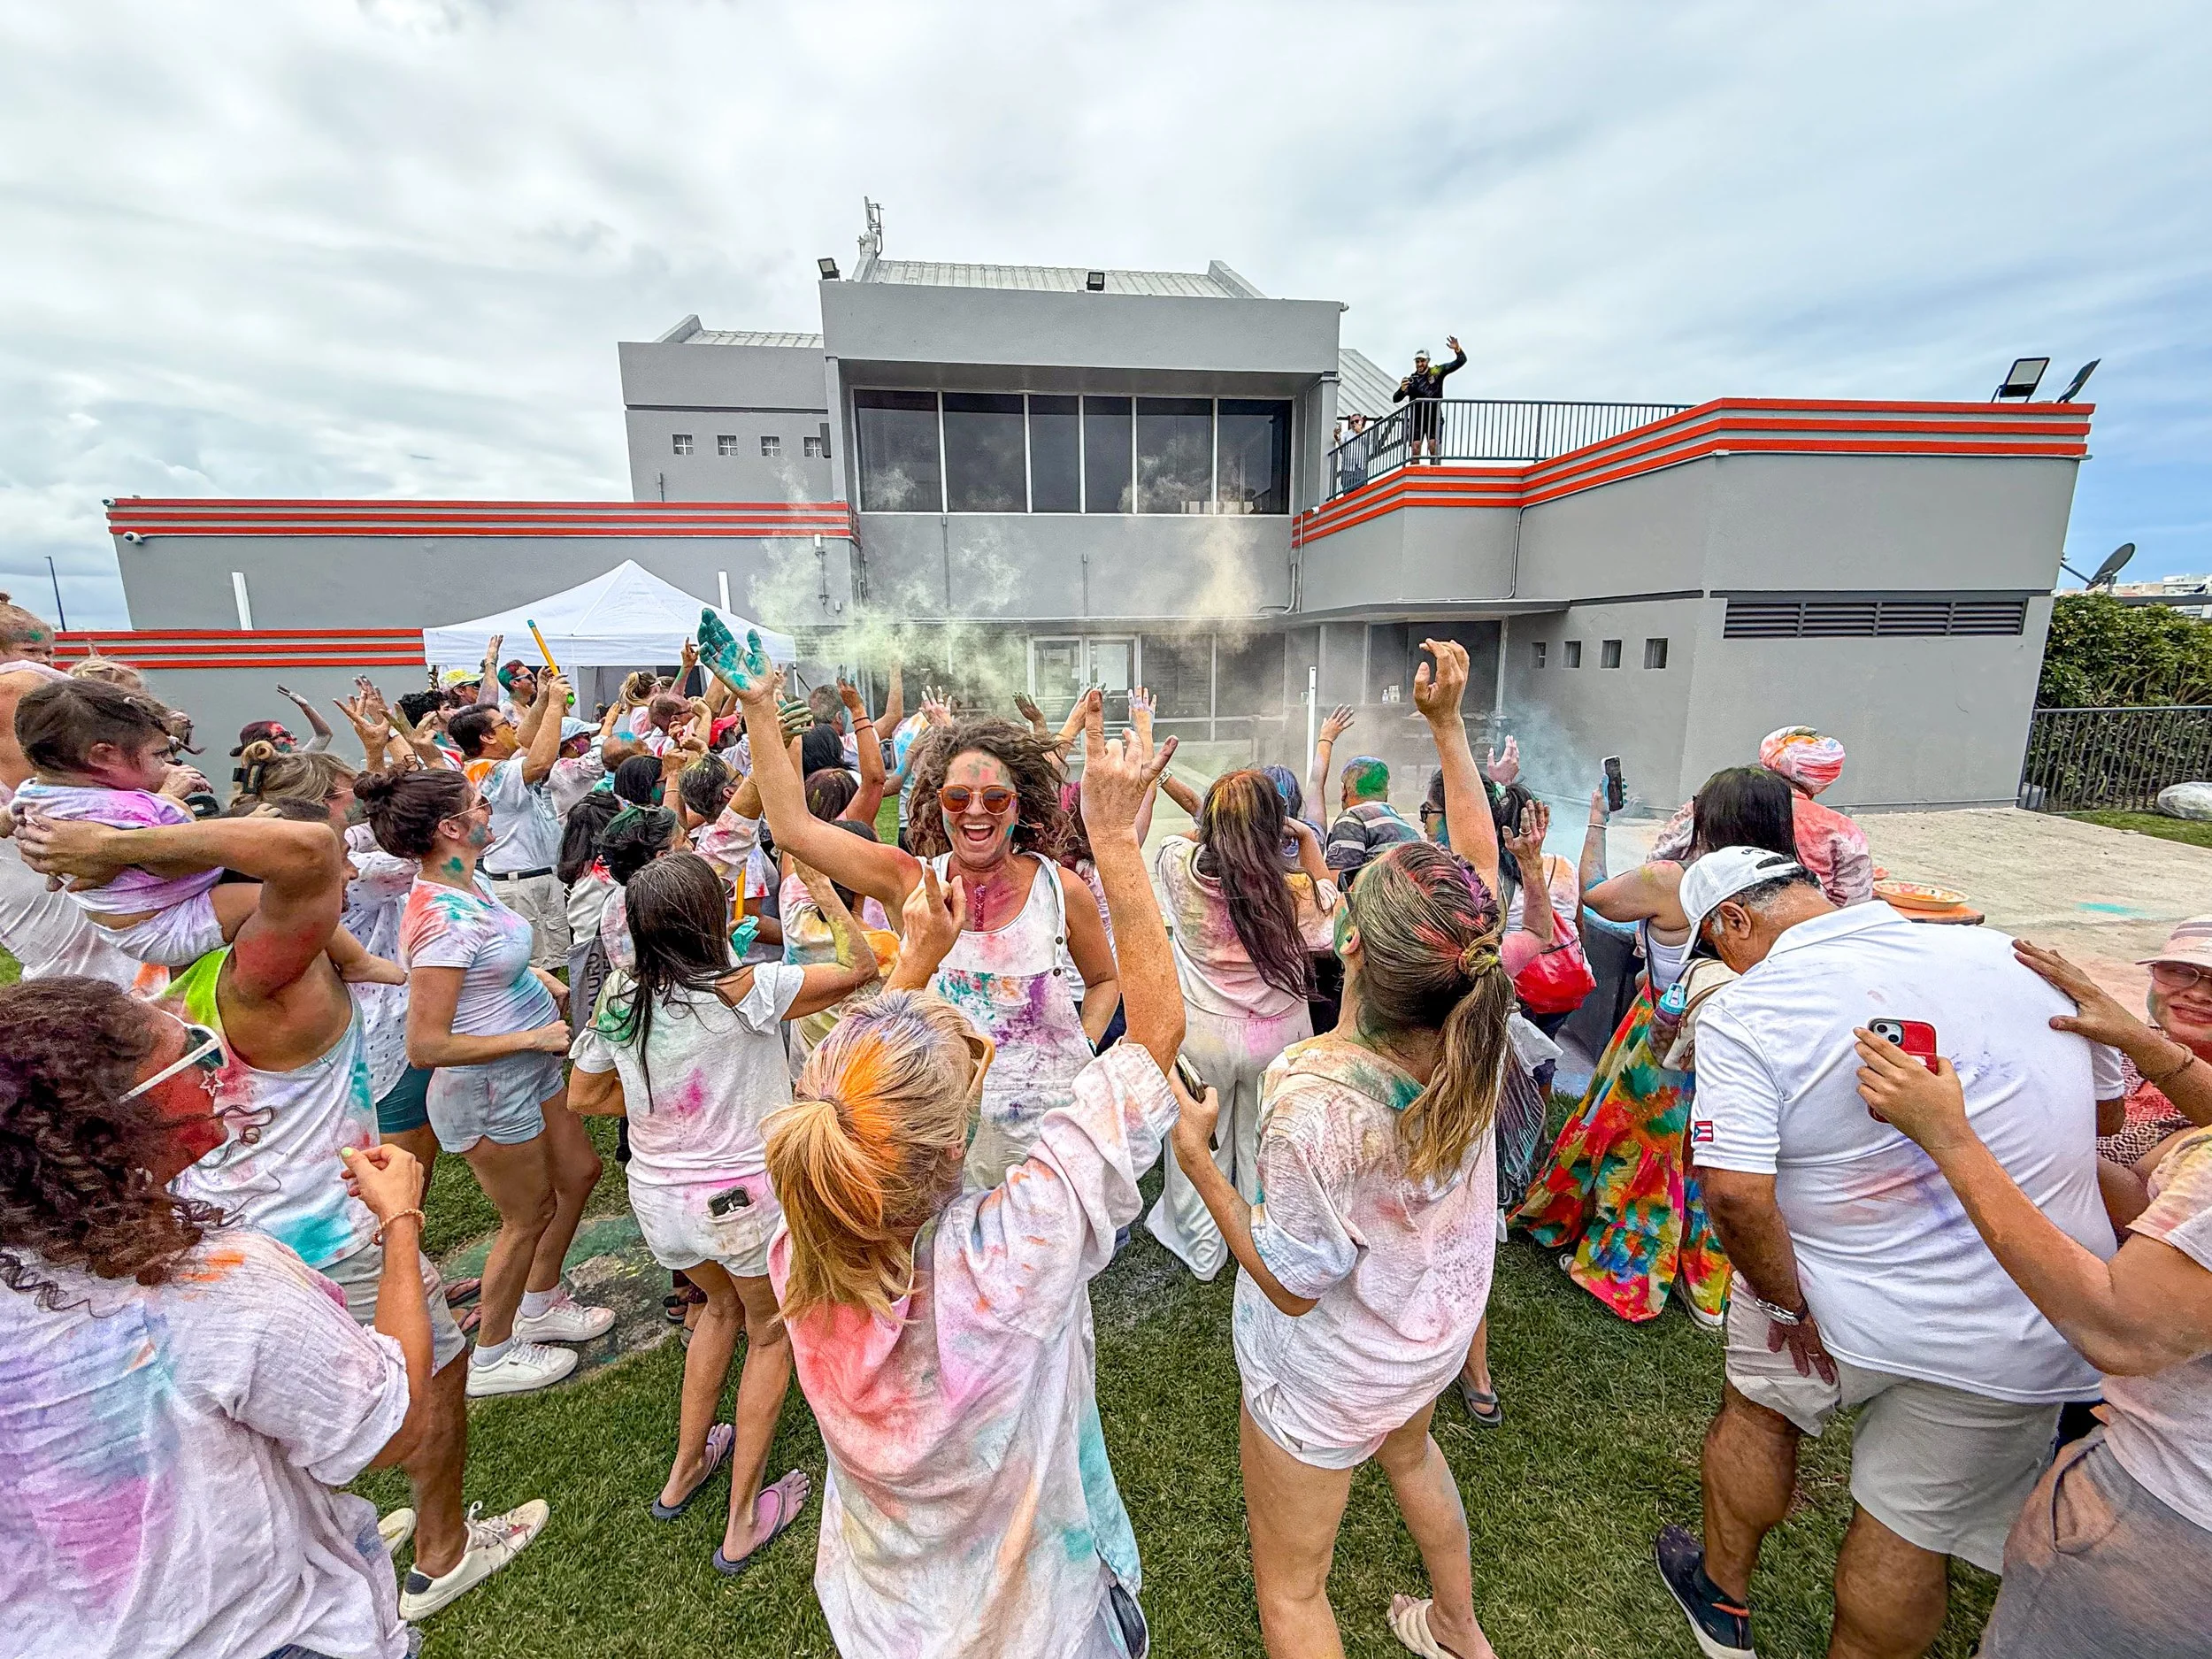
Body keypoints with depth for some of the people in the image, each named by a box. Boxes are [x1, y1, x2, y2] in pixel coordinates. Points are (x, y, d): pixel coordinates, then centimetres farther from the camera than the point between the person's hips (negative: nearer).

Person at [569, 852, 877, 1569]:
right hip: (745, 1200, -5)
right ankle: (743, 1522, 31)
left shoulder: (620, 1001, -7)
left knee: (721, 1304, 33)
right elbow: (862, 968, -20)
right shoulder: (746, 991, -24)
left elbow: (583, 1095, 9)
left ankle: (685, 1470, 47)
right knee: (770, 1329, 22)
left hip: (658, 1201, 5)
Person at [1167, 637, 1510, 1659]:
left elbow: (1296, 1284, -25)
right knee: (1407, 1450, 40)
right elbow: (1479, 860, -9)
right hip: (1437, 1335, 7)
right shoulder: (1473, 1034, -24)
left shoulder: (1313, 1100, -41)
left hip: (1330, 1372, -6)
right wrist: (1447, 725, -5)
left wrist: (1197, 1160, -21)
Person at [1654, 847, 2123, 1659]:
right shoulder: (2007, 953, -5)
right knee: (1911, 1529, 19)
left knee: (1756, 1409, 26)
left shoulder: (1742, 1013, -21)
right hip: (2025, 1340, 3)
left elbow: (1735, 1194, -27)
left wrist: (1788, 1302, -10)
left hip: (1839, 1313, -3)